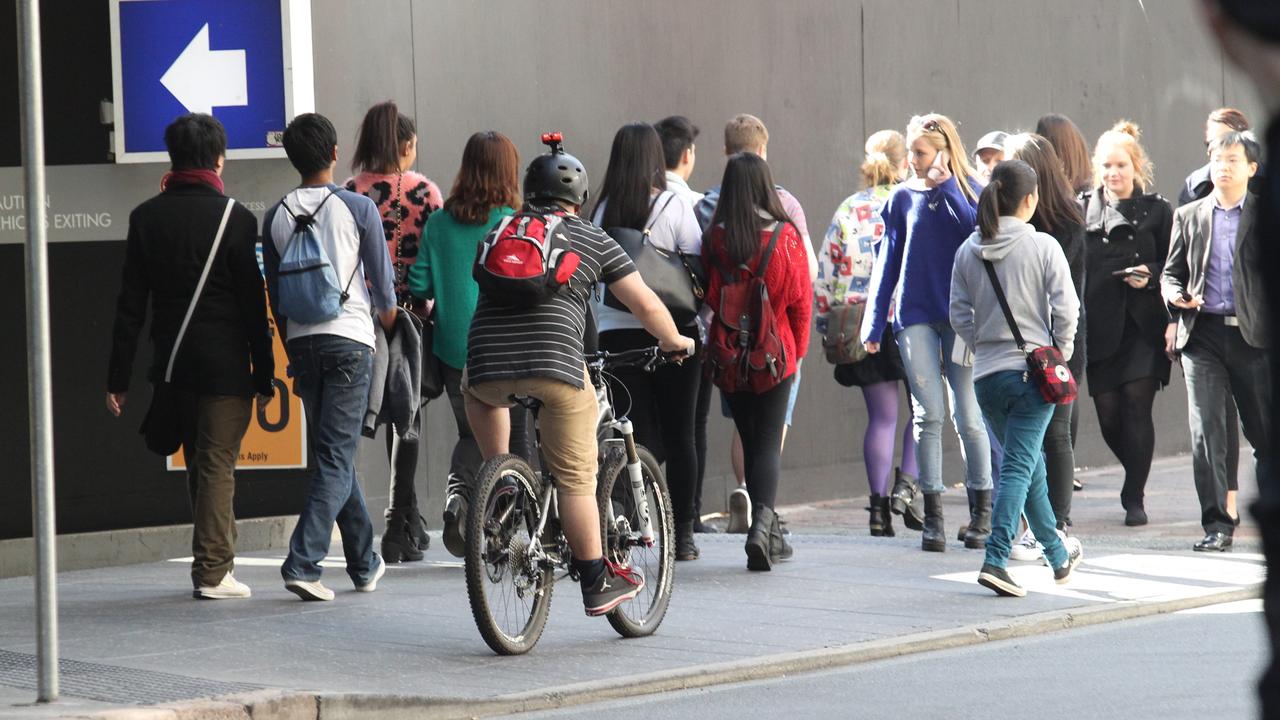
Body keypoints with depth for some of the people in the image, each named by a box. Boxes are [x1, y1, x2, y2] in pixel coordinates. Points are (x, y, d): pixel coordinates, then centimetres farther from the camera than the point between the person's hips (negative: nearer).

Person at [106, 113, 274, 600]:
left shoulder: (146, 217, 3)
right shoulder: (234, 218, -8)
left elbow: (130, 304, 3)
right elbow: (253, 304, -8)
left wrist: (119, 378, 5)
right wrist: (264, 376, -2)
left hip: (171, 362, 4)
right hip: (225, 365, -4)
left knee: (198, 463, 16)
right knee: (217, 464, -1)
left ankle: (214, 556, 25)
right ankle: (212, 571, -2)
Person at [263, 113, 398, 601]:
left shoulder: (276, 217, 6)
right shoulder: (359, 208, -5)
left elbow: (276, 296, 10)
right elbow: (383, 286, 1)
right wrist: (389, 323, 22)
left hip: (301, 341, 4)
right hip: (349, 337, -4)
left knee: (333, 451, 15)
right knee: (336, 457, -5)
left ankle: (364, 562, 23)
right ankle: (303, 562, -18)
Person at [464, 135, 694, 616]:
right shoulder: (593, 241, 13)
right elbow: (646, 306, 12)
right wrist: (674, 341, 31)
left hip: (488, 365, 3)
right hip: (555, 363, -3)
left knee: (477, 387, 38)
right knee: (575, 477, 5)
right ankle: (596, 583, 8)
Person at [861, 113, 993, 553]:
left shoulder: (968, 192, 3)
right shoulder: (904, 198, 8)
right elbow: (888, 261, 11)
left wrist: (946, 184, -15)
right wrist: (875, 323, 8)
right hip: (915, 316, 2)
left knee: (967, 415, -1)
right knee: (928, 414, -3)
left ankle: (982, 511, 11)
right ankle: (932, 514, 1)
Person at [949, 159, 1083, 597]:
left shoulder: (969, 251, 4)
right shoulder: (1043, 247, -8)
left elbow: (959, 314, 5)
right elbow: (1066, 309, -10)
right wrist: (1060, 354, 4)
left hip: (986, 375, 5)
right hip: (1033, 370, -5)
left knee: (1028, 462, 18)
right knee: (1019, 466, -5)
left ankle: (1058, 555, 30)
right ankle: (995, 561, -19)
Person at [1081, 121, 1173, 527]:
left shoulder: (1157, 211, 6)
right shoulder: (1083, 210, 9)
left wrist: (1150, 276, -12)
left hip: (1143, 323, -2)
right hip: (1100, 325, 2)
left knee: (1136, 403, -10)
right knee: (1108, 413, 0)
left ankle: (1134, 498, -2)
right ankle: (1136, 477, 27)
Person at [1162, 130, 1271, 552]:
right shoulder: (1189, 216, 13)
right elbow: (1171, 272, 16)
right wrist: (1176, 295, -5)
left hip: (1253, 334, -2)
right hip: (1202, 334, 2)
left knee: (1264, 431, 4)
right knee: (1205, 432, -6)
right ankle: (1217, 524, -3)